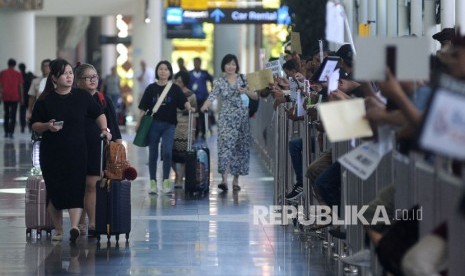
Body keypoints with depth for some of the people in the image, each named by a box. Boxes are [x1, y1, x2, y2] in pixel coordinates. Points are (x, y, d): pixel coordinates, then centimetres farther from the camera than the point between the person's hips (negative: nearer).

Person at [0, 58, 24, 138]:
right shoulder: (18, 74, 0)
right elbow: (20, 87, 2)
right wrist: (21, 97, 8)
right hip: (15, 97, -1)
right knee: (13, 115, -1)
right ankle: (11, 132, -9)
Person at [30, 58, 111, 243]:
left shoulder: (82, 97, 3)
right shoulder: (45, 100, 0)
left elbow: (99, 114, 14)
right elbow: (34, 125, 5)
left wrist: (104, 129, -2)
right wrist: (47, 126, -14)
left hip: (77, 152, 0)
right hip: (51, 153, 0)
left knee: (75, 189, -12)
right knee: (54, 191, 5)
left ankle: (74, 227, -21)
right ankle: (58, 230, 16)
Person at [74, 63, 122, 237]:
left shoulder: (104, 101, 6)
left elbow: (113, 125, 8)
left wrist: (118, 144, 2)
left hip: (98, 149, 0)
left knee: (92, 185, -4)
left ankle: (93, 223, -1)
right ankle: (80, 223, 11)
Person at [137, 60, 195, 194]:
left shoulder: (175, 89, 3)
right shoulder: (151, 88, 5)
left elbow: (184, 101, -8)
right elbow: (144, 108, 6)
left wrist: (189, 107, -29)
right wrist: (139, 122, 1)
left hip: (169, 124, -1)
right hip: (153, 124, 1)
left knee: (167, 152, -15)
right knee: (153, 154, 6)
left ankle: (166, 180, 0)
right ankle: (153, 182, 15)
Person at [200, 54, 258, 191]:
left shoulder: (243, 79, 5)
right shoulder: (219, 82, 2)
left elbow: (256, 96, 6)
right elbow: (212, 96, -10)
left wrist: (246, 91, -13)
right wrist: (204, 107, -29)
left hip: (242, 118, 2)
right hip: (226, 118, -2)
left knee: (241, 148, 5)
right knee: (226, 145, -16)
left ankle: (236, 180, 15)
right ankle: (224, 179, -25)